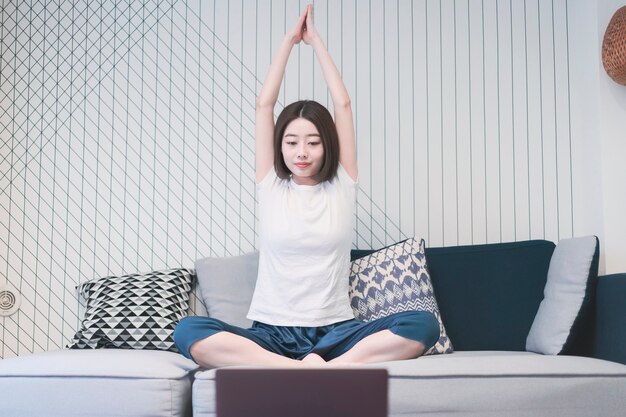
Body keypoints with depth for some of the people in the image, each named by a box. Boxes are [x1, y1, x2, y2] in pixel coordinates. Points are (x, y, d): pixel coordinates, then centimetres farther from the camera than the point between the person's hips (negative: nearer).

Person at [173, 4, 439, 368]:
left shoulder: (342, 185, 9)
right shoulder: (271, 185, 10)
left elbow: (343, 104, 7)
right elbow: (265, 104, 7)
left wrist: (315, 39, 15)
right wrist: (290, 39, 14)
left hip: (334, 332, 0)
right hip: (270, 334, 0)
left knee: (424, 325, -27)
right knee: (189, 331, -30)